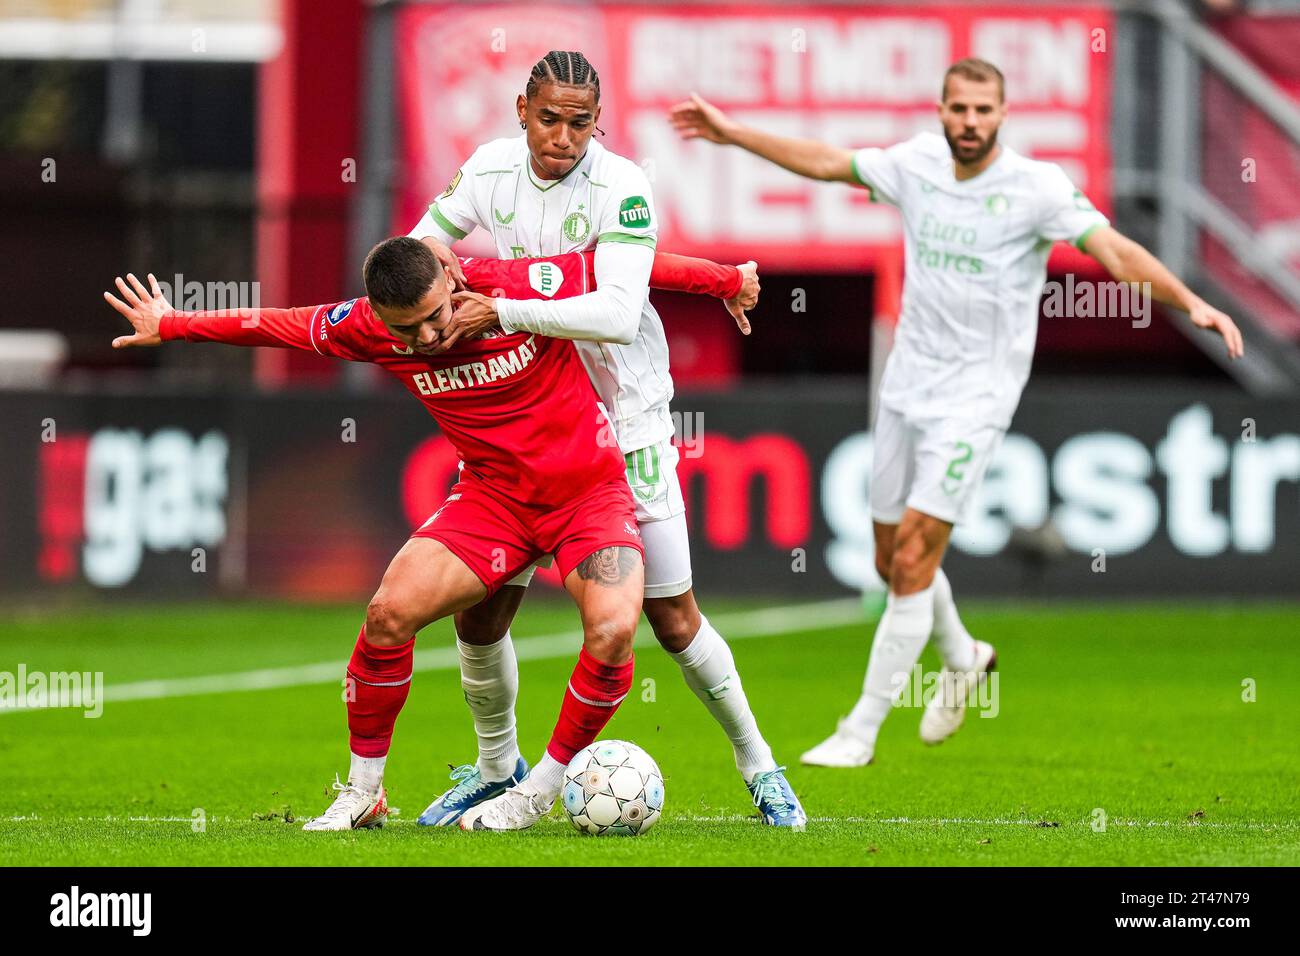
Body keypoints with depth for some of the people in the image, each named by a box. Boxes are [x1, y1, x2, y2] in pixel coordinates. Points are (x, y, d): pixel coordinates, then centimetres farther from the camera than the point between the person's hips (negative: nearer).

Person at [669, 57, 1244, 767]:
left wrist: (1191, 302, -36)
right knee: (892, 561, 13)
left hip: (974, 397, -6)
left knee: (913, 562, -12)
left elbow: (1113, 250, -22)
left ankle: (861, 733, -5)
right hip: (906, 384, 6)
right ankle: (961, 659, 43)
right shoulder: (917, 164, 2)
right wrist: (733, 135, 19)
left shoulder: (1036, 187, -13)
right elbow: (828, 163, 16)